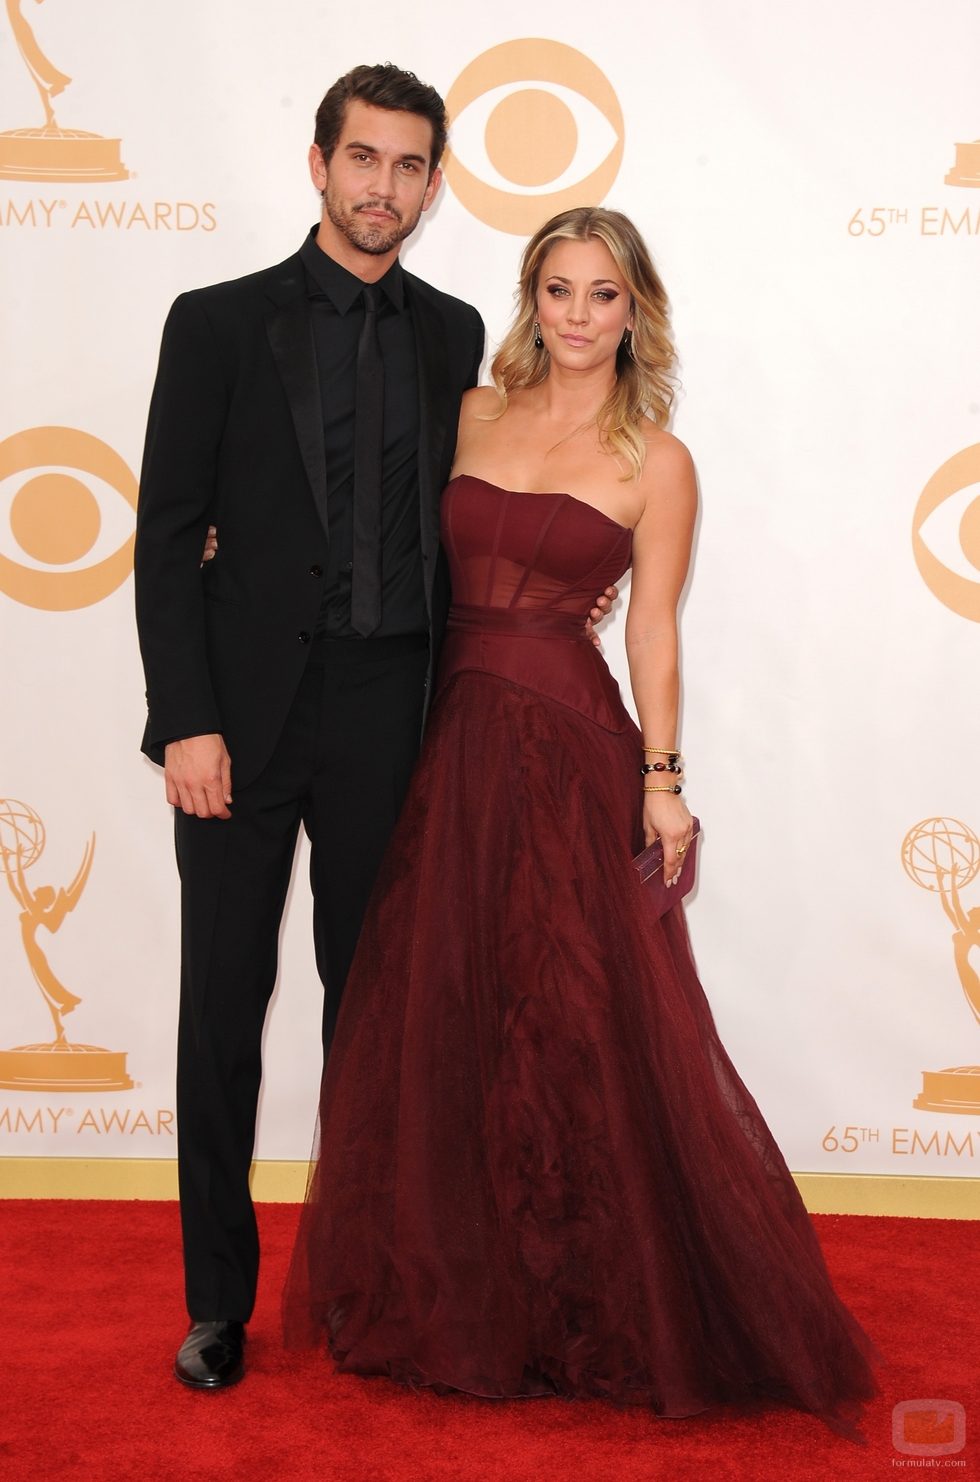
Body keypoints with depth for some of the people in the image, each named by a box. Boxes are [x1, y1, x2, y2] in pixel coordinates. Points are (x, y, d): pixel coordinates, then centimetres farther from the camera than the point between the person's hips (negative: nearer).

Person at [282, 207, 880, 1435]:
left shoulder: (657, 462, 0)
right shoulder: (473, 414, 10)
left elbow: (652, 630, -2)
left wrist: (659, 779, -10)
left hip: (568, 748, -4)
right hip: (455, 738, 4)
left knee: (581, 1025, 0)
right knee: (438, 1018, 9)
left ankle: (601, 1313, 18)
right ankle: (457, 1298, 27)